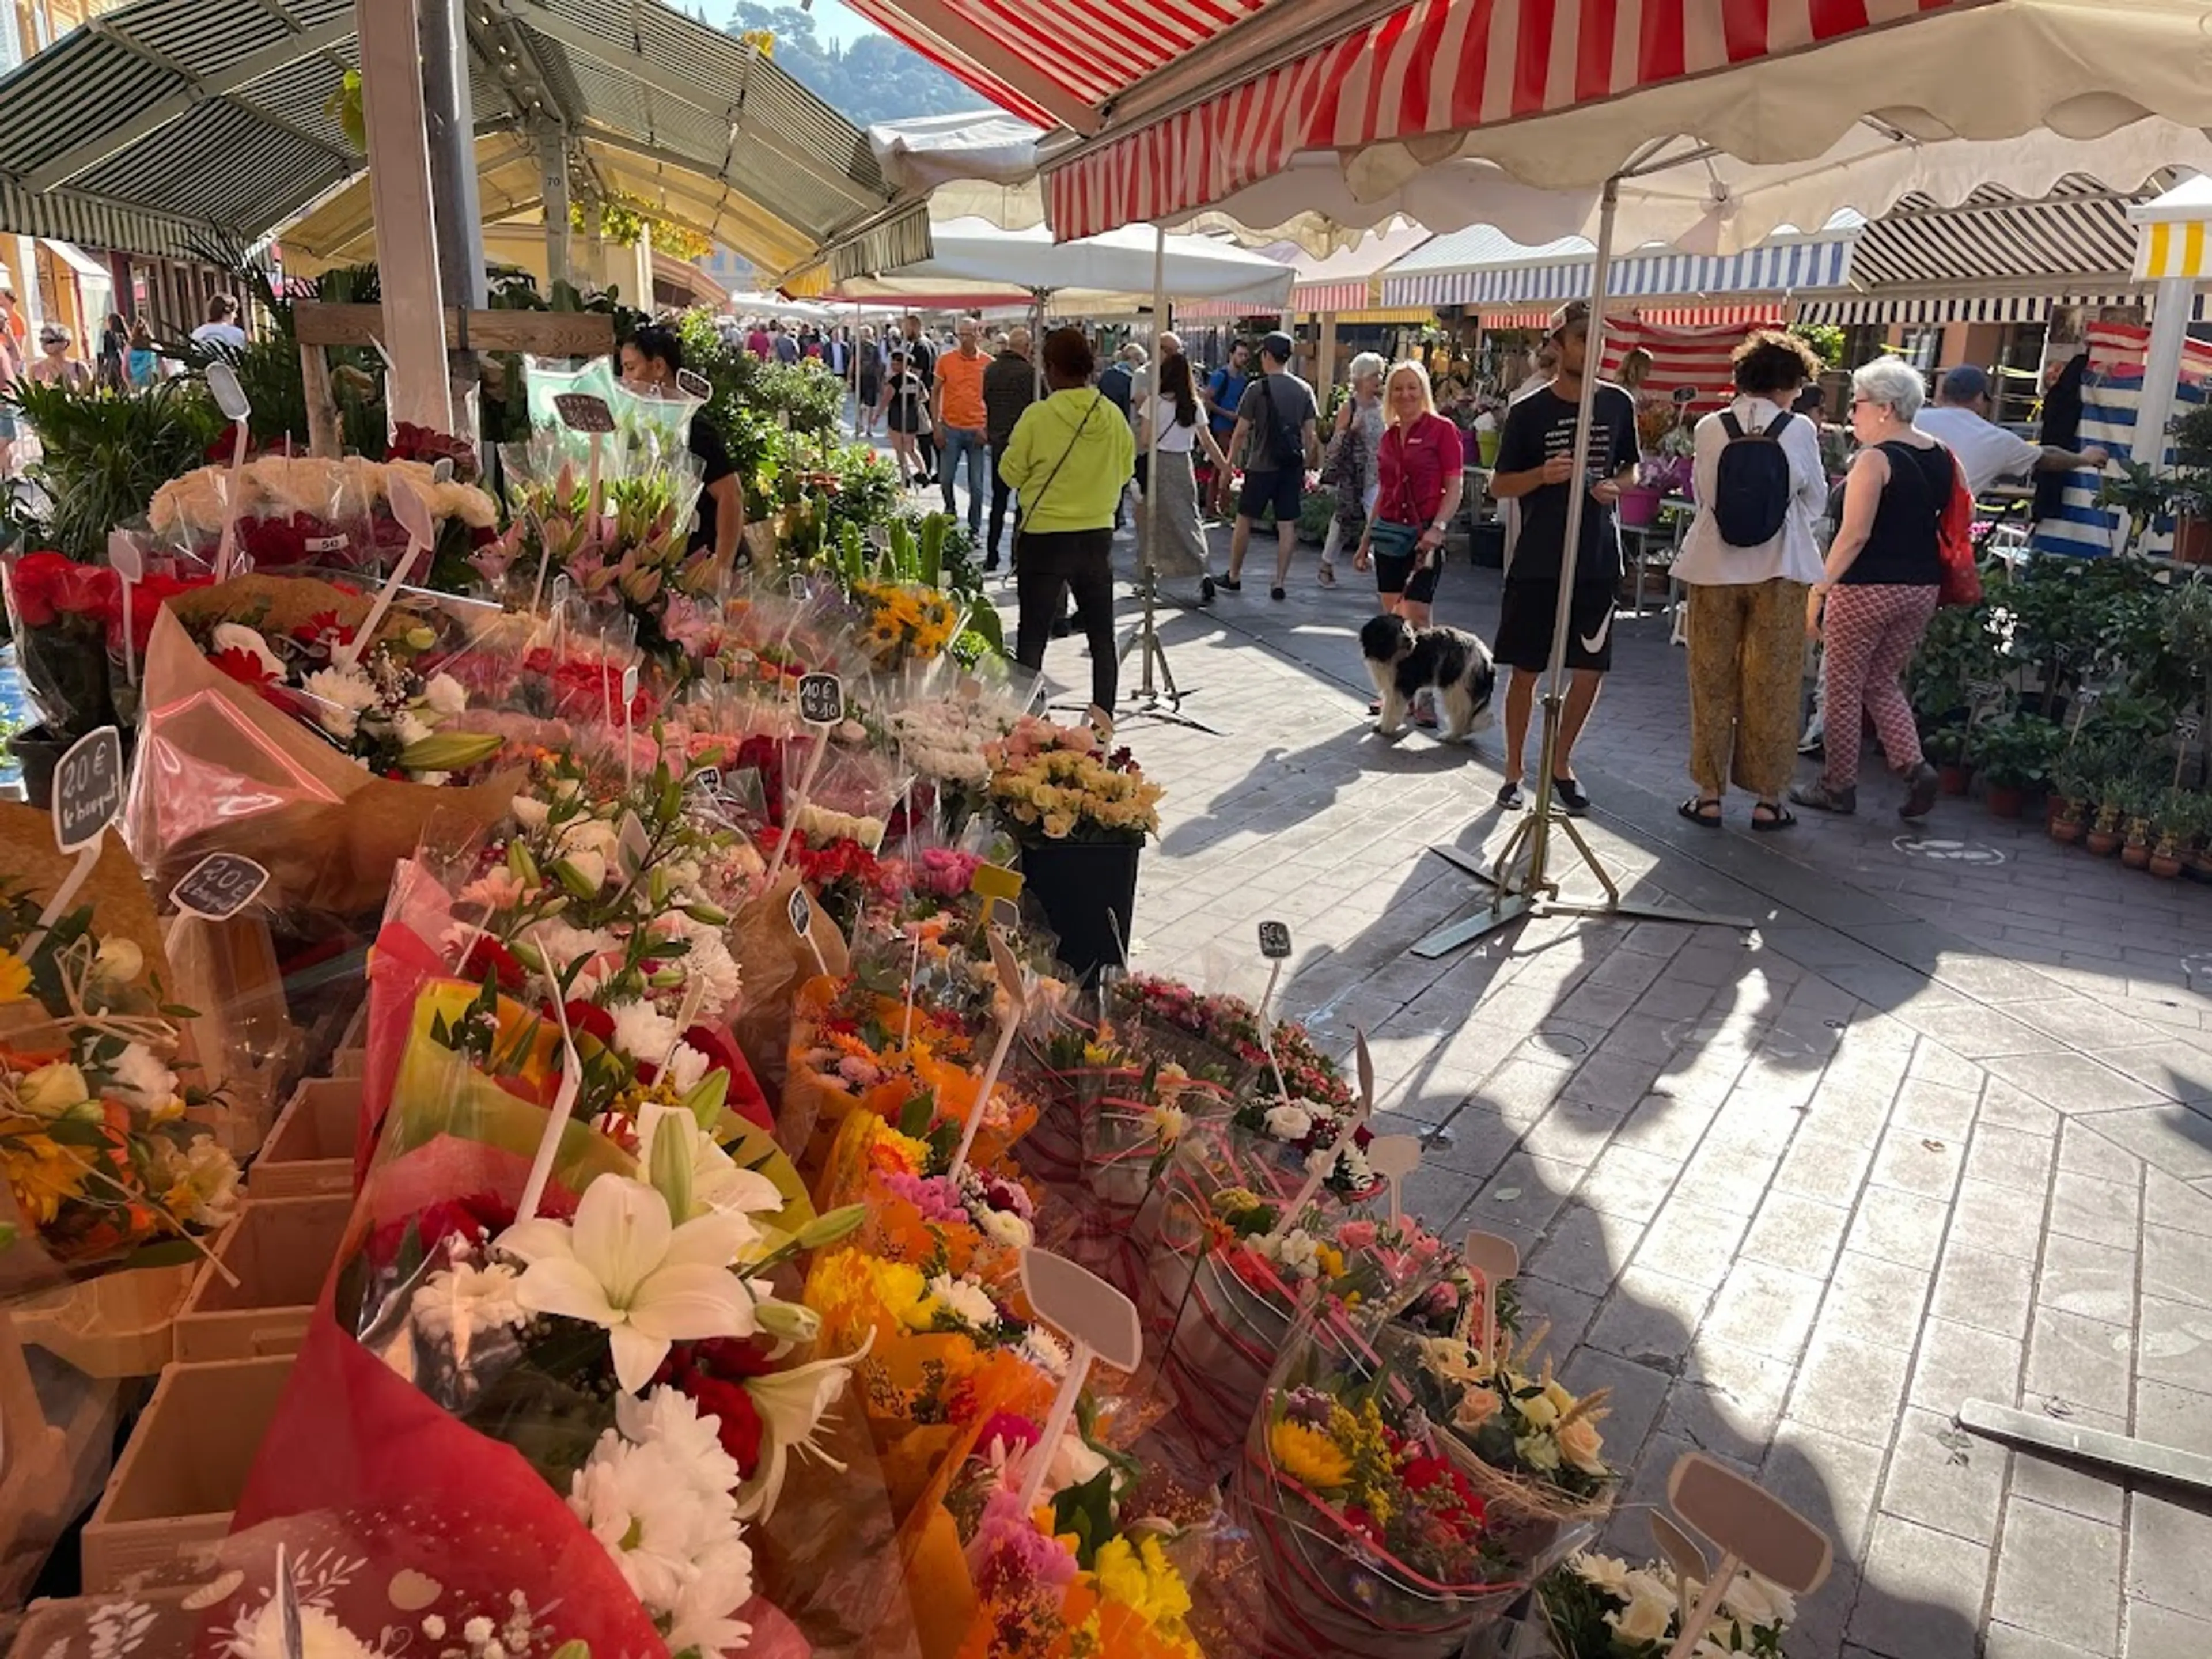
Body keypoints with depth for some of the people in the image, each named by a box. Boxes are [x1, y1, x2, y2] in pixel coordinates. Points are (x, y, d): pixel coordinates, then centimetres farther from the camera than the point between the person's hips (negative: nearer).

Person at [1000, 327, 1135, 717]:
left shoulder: (1038, 416, -14)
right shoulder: (1113, 417, -3)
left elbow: (1012, 473, -5)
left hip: (1044, 538, -3)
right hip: (1098, 535, 4)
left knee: (1032, 637, 5)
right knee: (1102, 635, 13)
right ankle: (1104, 719, 14)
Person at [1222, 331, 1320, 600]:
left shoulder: (1257, 389, -9)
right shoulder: (1304, 390, 3)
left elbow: (1241, 431, -7)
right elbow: (1310, 433, 4)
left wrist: (1229, 463, 2)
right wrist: (1307, 466, 12)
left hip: (1261, 465, -3)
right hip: (1293, 466, 3)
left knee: (1244, 520, 10)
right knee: (1287, 525, 5)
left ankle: (1234, 577, 19)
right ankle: (1279, 583, 5)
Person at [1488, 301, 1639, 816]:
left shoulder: (1618, 404, 4)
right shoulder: (1528, 411, -5)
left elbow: (1630, 469, 17)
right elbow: (1499, 486, 0)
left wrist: (1615, 487, -6)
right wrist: (1543, 475, -18)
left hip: (1598, 560, 3)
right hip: (1538, 563, -3)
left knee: (1590, 670, 6)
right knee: (1526, 671, 3)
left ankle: (1561, 763, 26)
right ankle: (1514, 770, 18)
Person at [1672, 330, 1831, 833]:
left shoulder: (1710, 428, -4)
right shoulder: (1800, 430, -5)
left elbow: (1702, 495, 4)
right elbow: (1816, 503, 4)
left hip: (1715, 568, 1)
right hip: (1778, 571, -1)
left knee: (1712, 683, 9)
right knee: (1772, 686, 7)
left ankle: (1710, 795, 13)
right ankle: (1767, 799, 13)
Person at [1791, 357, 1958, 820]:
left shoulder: (1875, 459, -14)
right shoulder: (1944, 459, 9)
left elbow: (1854, 534, -19)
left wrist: (1819, 588, -17)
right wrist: (1929, 576, 20)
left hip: (1866, 588, -7)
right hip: (1921, 590, 7)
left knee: (1842, 687, 6)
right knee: (1882, 683, 19)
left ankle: (1838, 786, 13)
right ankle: (1915, 768, 4)